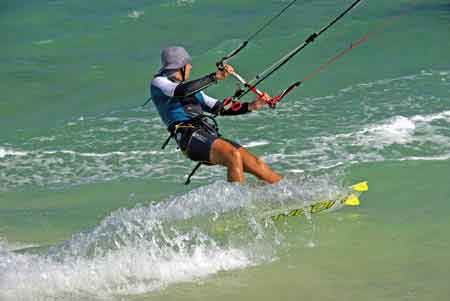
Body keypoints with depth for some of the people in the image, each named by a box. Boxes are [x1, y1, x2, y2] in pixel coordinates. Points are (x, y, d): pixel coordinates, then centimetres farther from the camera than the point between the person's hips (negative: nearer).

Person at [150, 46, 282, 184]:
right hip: (189, 137, -7)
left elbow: (221, 109, 31)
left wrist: (251, 106, 18)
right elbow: (182, 91, -11)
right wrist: (215, 76, -14)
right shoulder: (158, 82, 9)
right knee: (234, 155, -31)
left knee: (255, 163, -7)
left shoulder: (193, 90, 31)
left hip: (211, 136, 7)